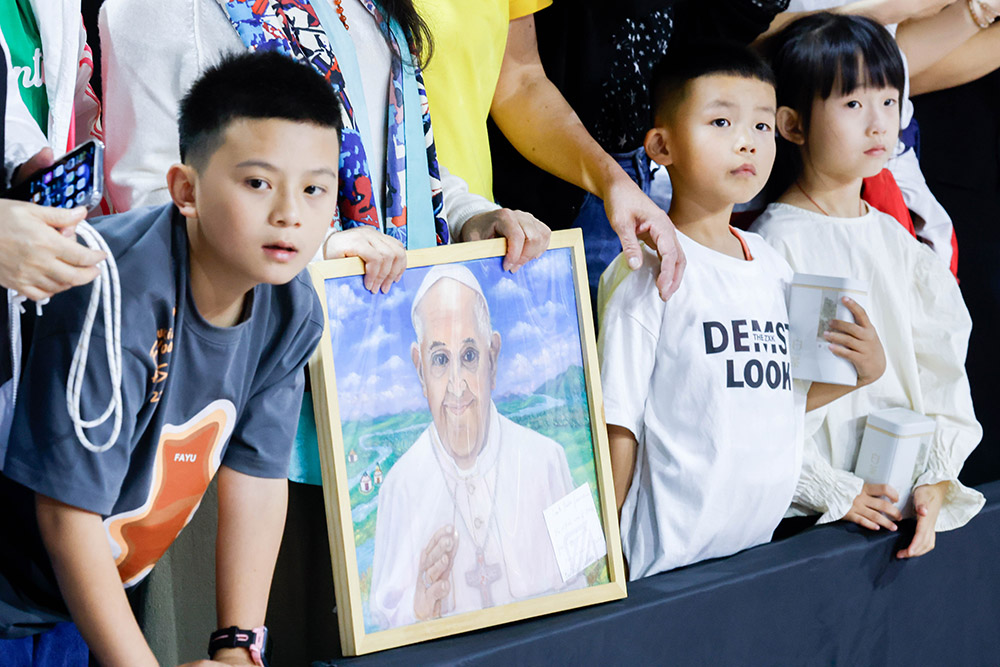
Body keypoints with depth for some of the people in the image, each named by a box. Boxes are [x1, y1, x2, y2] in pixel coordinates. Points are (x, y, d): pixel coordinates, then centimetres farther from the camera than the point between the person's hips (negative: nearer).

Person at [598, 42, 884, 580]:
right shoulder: (648, 273, -11)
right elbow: (619, 424, -11)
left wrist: (863, 370, 2)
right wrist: (602, 555, -12)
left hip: (759, 545, 7)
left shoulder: (770, 264, 11)